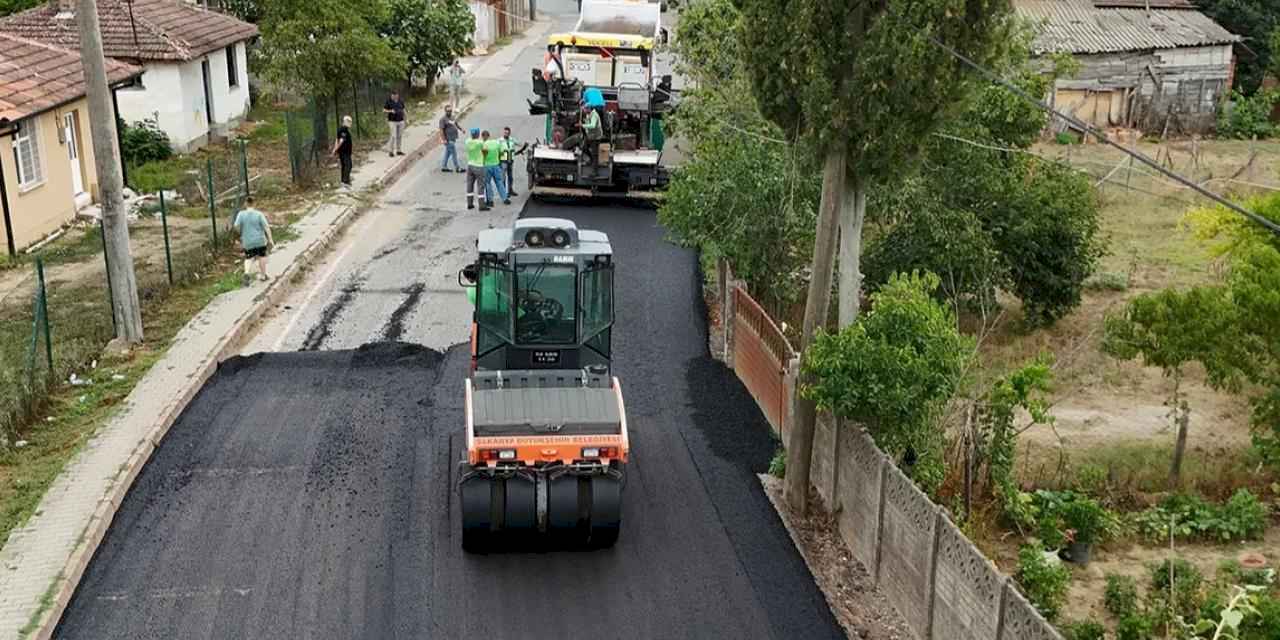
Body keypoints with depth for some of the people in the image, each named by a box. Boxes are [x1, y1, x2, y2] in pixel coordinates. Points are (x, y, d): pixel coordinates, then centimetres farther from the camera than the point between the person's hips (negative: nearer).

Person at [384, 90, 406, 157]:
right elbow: (384, 110, -6)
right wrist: (390, 111, -23)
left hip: (400, 121, 4)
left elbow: (403, 110, 12)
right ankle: (390, 150, 3)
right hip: (392, 121, -4)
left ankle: (398, 151, 14)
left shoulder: (400, 101, 2)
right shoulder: (388, 101, -8)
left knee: (399, 136, 6)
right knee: (394, 136, -9)